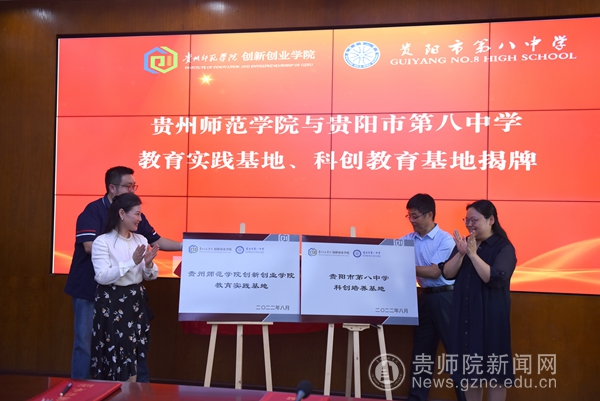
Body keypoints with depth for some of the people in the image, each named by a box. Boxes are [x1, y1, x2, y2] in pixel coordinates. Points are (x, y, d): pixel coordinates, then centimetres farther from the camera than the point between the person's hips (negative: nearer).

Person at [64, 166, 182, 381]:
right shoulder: (93, 211, -13)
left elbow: (156, 240, 7)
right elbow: (90, 246, -24)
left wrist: (185, 246, -3)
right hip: (89, 289, -5)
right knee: (86, 342, 5)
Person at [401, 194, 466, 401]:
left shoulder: (445, 240, -13)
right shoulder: (409, 239, 5)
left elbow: (435, 272, -19)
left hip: (445, 297, -6)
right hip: (425, 297, 6)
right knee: (421, 350, 14)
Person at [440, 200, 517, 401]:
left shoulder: (504, 247, -7)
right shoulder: (463, 243, 7)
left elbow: (494, 278, -20)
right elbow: (447, 273, -1)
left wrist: (473, 254, -24)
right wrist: (461, 253, -16)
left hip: (490, 316, -5)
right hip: (464, 315, 5)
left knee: (493, 370, 5)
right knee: (468, 368, 12)